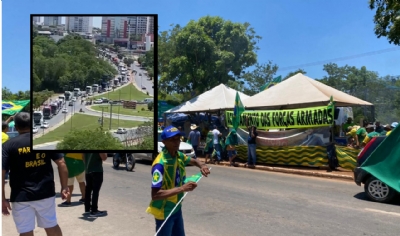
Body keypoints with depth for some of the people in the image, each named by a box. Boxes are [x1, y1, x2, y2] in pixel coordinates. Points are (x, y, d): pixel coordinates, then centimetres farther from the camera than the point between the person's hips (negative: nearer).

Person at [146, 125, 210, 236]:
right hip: (164, 212, -8)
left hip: (176, 208, 8)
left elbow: (193, 161, 17)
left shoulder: (179, 155, -4)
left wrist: (202, 166, -6)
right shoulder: (160, 164, -28)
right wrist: (182, 188, -35)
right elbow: (155, 195, -33)